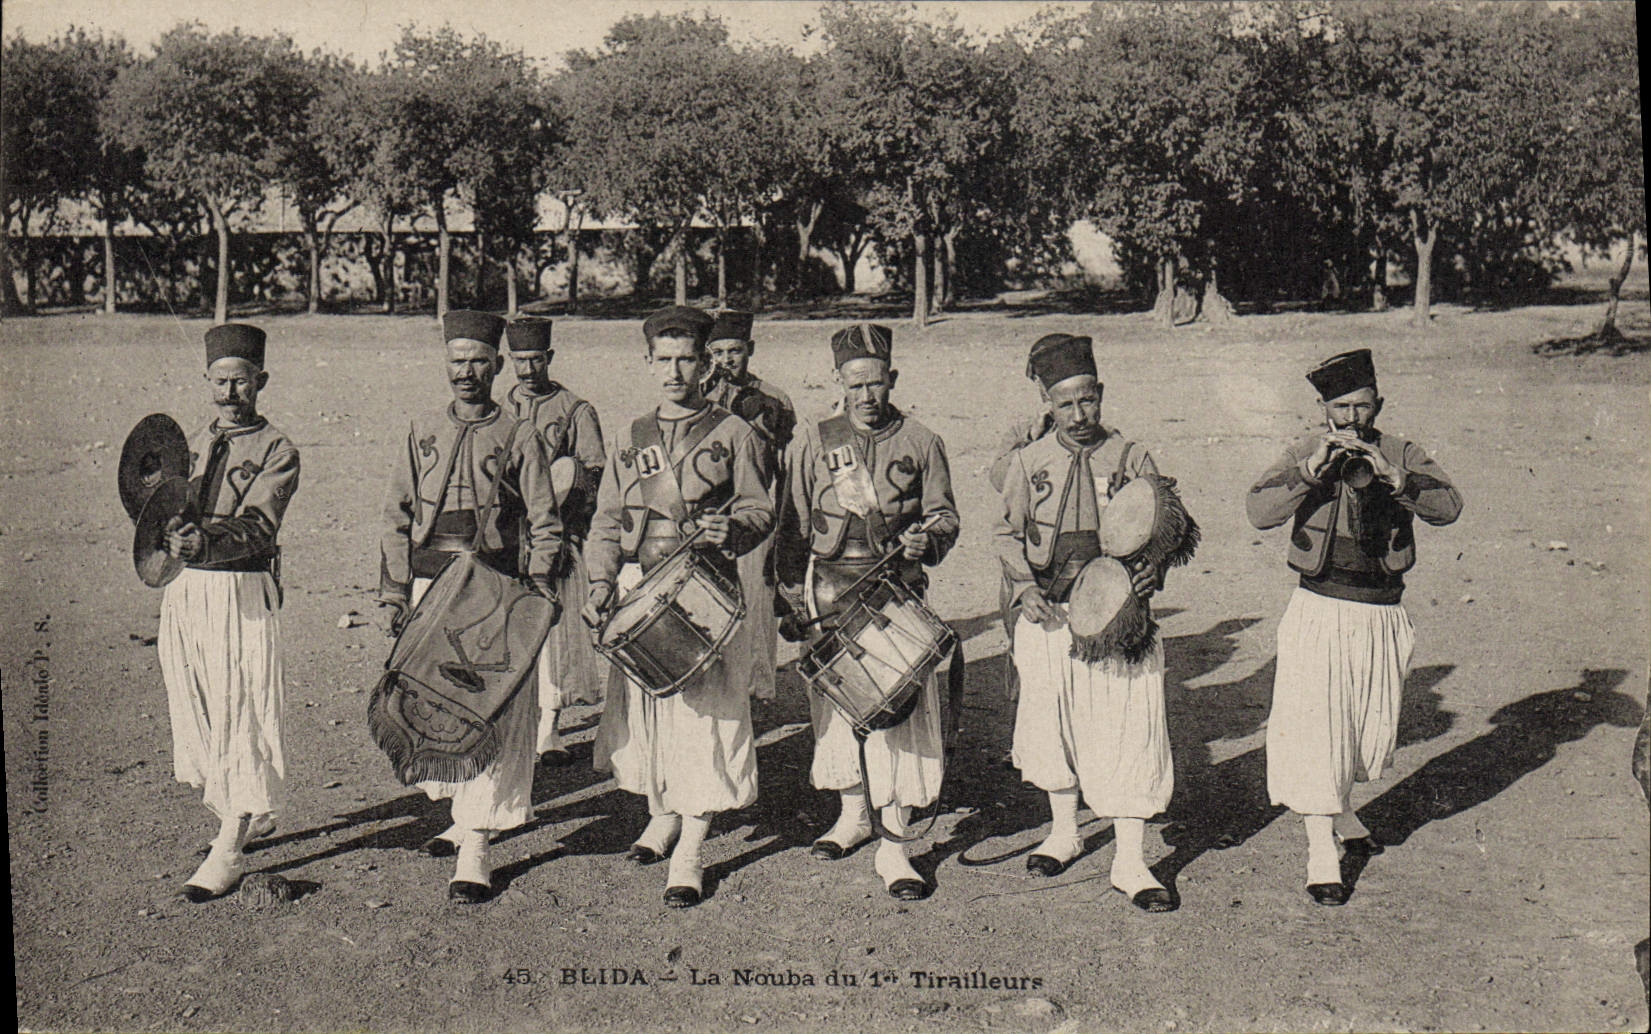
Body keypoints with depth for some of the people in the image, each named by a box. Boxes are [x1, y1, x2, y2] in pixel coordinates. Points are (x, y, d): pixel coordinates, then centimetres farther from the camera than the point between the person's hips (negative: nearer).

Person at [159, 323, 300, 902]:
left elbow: (257, 525, -17)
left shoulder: (277, 452, -2)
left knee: (243, 714, -7)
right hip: (184, 591, 6)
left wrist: (210, 542, -36)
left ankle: (228, 852, -5)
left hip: (244, 590, -6)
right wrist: (175, 530, -17)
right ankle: (250, 816, 30)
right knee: (197, 713, 11)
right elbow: (168, 512, 7)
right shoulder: (191, 446, 17)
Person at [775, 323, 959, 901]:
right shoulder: (814, 444, 7)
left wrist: (926, 539, -13)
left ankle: (893, 845, -2)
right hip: (831, 597, 1)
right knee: (839, 704, 11)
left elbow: (945, 516, 11)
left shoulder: (920, 443, 7)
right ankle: (854, 814, 32)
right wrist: (795, 602, 1)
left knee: (900, 711, -7)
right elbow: (792, 529, 8)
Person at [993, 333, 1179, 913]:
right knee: (1051, 719, 13)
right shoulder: (1028, 462, 3)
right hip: (1048, 614, 2)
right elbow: (1007, 532, 8)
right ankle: (1064, 832, 35)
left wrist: (1152, 570, -18)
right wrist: (1024, 587, -8)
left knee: (1127, 729, -4)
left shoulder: (1130, 459, 0)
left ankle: (1129, 863, 5)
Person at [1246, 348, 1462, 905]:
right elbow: (1259, 512, -16)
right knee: (1315, 726, -7)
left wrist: (1391, 477, -29)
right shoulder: (1304, 454, -2)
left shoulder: (1403, 455, 2)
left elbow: (1448, 505, -14)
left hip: (1382, 614, 3)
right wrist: (1312, 469, -28)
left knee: (1373, 727, 15)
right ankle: (1320, 848, 2)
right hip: (1320, 610, -3)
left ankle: (1341, 809, 42)